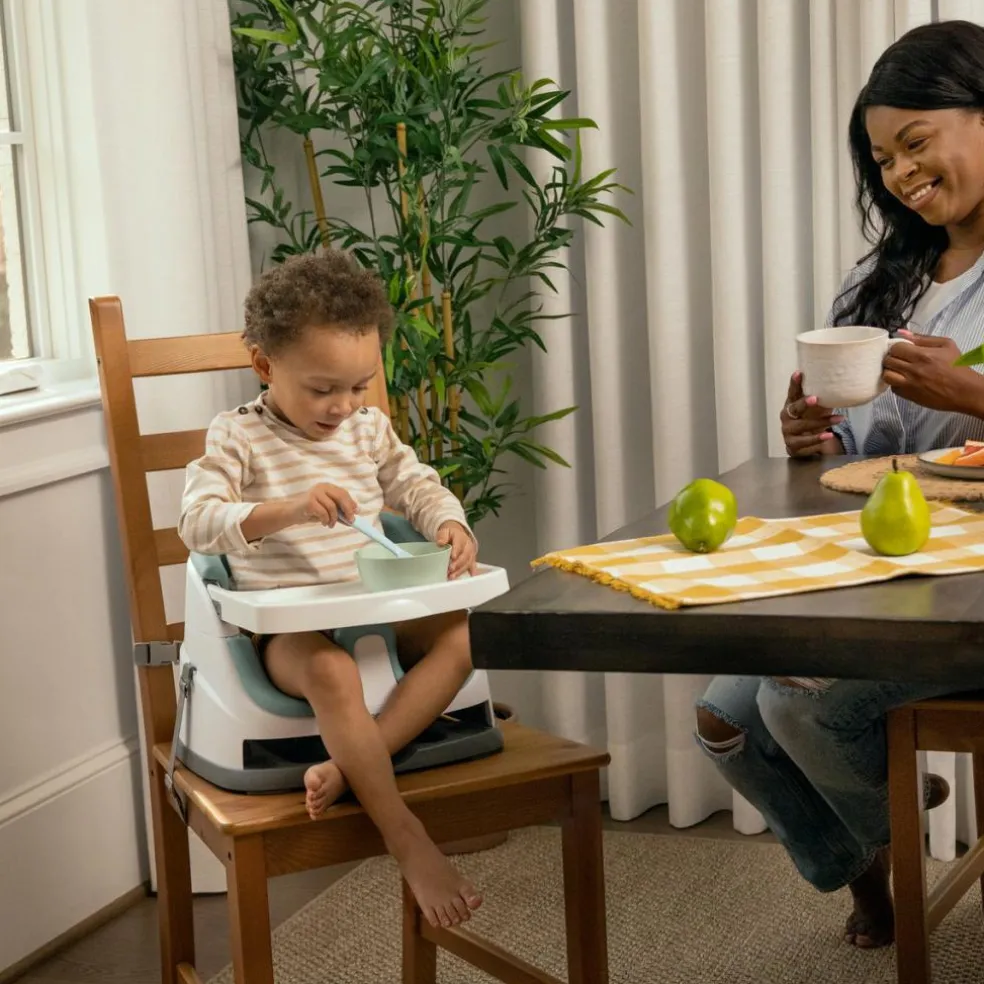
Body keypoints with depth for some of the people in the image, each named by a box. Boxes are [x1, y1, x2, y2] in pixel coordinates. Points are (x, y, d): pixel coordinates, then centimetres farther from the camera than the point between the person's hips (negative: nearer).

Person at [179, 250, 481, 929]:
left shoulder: (370, 429, 12)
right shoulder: (238, 438, -4)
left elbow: (417, 486, 16)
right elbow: (197, 522, -16)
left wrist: (449, 524, -9)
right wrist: (286, 509, -32)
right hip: (287, 626, -5)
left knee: (461, 635, -22)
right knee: (332, 671, -38)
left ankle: (347, 768, -31)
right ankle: (410, 845, -36)